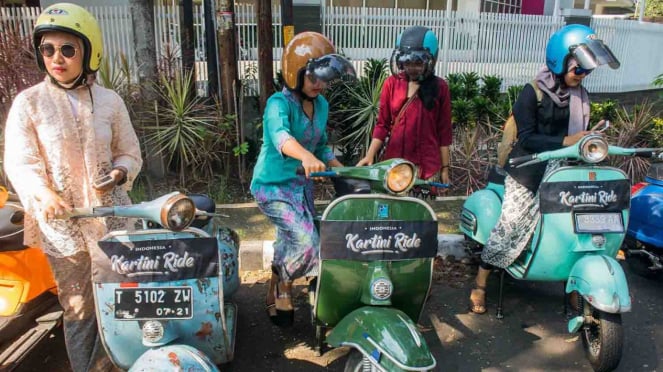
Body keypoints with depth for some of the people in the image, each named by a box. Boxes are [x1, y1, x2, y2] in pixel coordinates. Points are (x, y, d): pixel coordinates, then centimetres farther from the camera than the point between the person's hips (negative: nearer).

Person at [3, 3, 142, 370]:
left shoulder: (110, 101, 2)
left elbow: (130, 154, 9)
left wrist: (118, 173, -13)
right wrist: (45, 195, -25)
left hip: (110, 216, 2)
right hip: (61, 221, -1)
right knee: (78, 308, 7)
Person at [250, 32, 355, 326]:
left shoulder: (321, 104, 4)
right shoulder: (279, 103, -20)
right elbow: (280, 135, -42)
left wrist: (342, 170, 0)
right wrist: (305, 155, -61)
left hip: (303, 184, 8)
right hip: (273, 186, -7)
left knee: (289, 243, 17)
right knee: (307, 242, -20)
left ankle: (274, 295, 41)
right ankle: (284, 288, 10)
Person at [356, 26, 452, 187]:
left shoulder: (439, 87, 0)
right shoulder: (391, 83, 3)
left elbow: (444, 131, 2)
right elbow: (382, 124, 5)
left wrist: (445, 168, 2)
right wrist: (370, 155, -7)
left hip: (428, 165, -1)